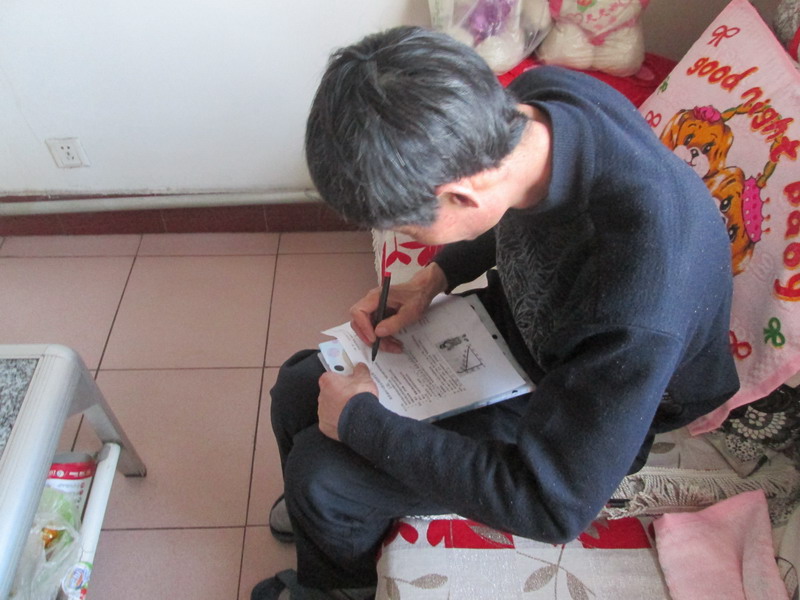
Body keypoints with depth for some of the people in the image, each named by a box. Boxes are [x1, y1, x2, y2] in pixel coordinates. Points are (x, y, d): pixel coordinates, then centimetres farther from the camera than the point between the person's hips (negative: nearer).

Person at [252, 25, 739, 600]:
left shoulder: (636, 309, -44)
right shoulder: (532, 98, -21)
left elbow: (553, 505, -33)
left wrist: (360, 420, -26)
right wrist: (433, 279, -9)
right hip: (506, 320, 7)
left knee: (322, 474, -12)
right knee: (299, 386, 5)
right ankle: (318, 516, 41)